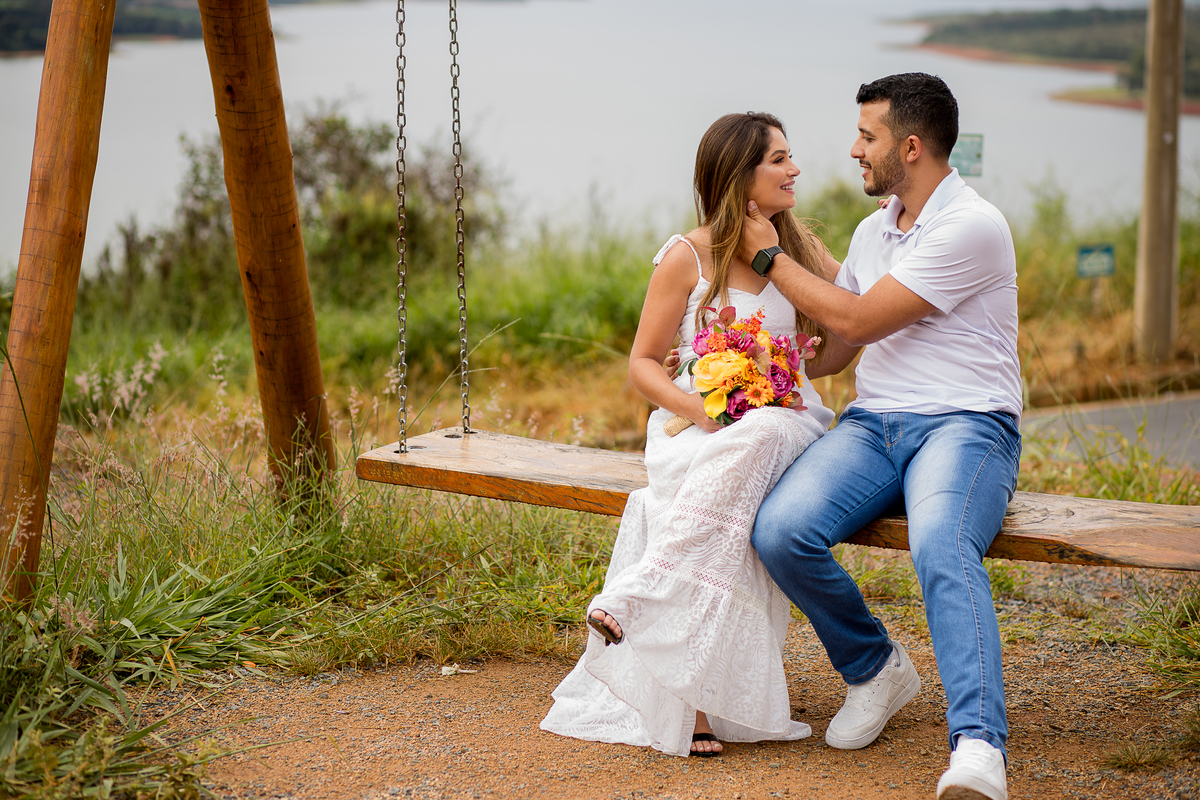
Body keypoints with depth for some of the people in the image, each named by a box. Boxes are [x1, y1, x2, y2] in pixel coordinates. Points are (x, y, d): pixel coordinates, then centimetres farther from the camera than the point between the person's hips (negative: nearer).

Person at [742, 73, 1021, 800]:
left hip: (965, 424, -6)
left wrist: (771, 256, 1)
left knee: (941, 546, -38)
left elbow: (858, 322, -10)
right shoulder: (873, 230, 19)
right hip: (872, 425, 7)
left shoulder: (973, 226, -9)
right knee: (780, 529, -22)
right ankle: (876, 669, 2)